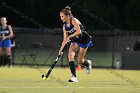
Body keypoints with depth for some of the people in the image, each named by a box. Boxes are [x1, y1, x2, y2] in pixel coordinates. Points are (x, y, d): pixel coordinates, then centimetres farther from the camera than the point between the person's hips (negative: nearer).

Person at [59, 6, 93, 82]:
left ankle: (88, 63, 35)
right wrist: (61, 49, -5)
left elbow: (79, 31, -31)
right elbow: (65, 40, 4)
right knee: (70, 55, -20)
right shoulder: (65, 26, 1)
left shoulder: (74, 20, -19)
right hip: (75, 41, 6)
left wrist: (69, 36, -30)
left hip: (84, 40, -6)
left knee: (80, 61, -3)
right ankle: (74, 76, -21)